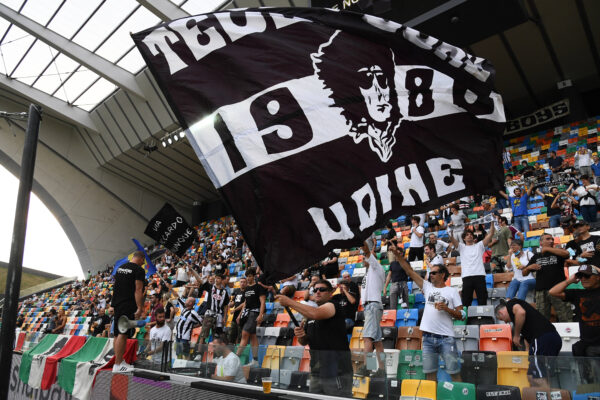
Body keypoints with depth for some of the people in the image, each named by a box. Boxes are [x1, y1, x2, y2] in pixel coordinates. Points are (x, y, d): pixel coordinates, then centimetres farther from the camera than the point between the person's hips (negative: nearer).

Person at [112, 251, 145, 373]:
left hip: (117, 303, 9)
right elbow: (138, 291, -16)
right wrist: (140, 308, -18)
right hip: (128, 305, -9)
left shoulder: (120, 267, 16)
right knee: (123, 334, -7)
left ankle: (120, 361, 21)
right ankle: (117, 365, -5)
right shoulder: (139, 270, -10)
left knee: (118, 334, 13)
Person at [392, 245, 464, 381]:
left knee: (454, 372, 0)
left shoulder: (452, 291, 5)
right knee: (430, 372, 8)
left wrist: (446, 309, -13)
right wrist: (398, 255, 5)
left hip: (446, 338, -3)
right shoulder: (427, 287, 13)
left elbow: (461, 315, 2)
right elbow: (410, 271, 10)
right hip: (428, 337, 4)